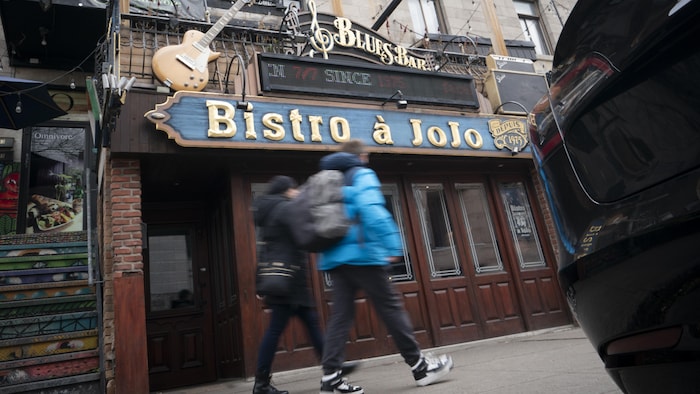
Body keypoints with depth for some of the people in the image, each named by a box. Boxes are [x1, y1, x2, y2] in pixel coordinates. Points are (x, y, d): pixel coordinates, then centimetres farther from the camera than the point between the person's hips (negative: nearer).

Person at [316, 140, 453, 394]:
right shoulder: (362, 175, 0)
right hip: (362, 254, -7)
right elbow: (371, 209, -18)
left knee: (340, 315, 4)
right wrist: (392, 244, -23)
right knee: (391, 308, 1)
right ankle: (419, 366, 10)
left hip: (335, 258, 7)